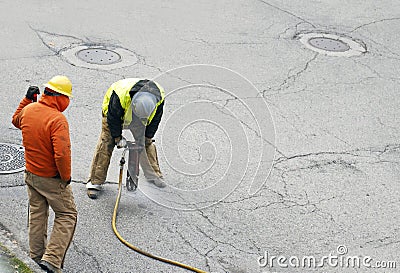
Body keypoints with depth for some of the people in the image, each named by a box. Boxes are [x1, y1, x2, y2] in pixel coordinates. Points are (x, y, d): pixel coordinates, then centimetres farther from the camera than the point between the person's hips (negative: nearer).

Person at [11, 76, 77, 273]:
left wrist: (27, 99, 23)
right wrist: (66, 177, -16)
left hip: (30, 173, 7)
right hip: (51, 179, -7)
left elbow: (16, 121, 22)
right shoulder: (57, 119, -27)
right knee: (67, 215, 7)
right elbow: (62, 154, -32)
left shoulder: (28, 109, -4)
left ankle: (36, 255, 36)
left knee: (37, 213, 23)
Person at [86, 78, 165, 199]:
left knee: (146, 143, 3)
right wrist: (118, 137, -17)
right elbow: (113, 117, -26)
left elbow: (155, 119, -10)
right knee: (106, 144, -10)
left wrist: (148, 136, -3)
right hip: (114, 113, -4)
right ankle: (94, 182, -6)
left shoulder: (160, 96, -31)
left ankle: (153, 175, 20)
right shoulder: (120, 95, -44)